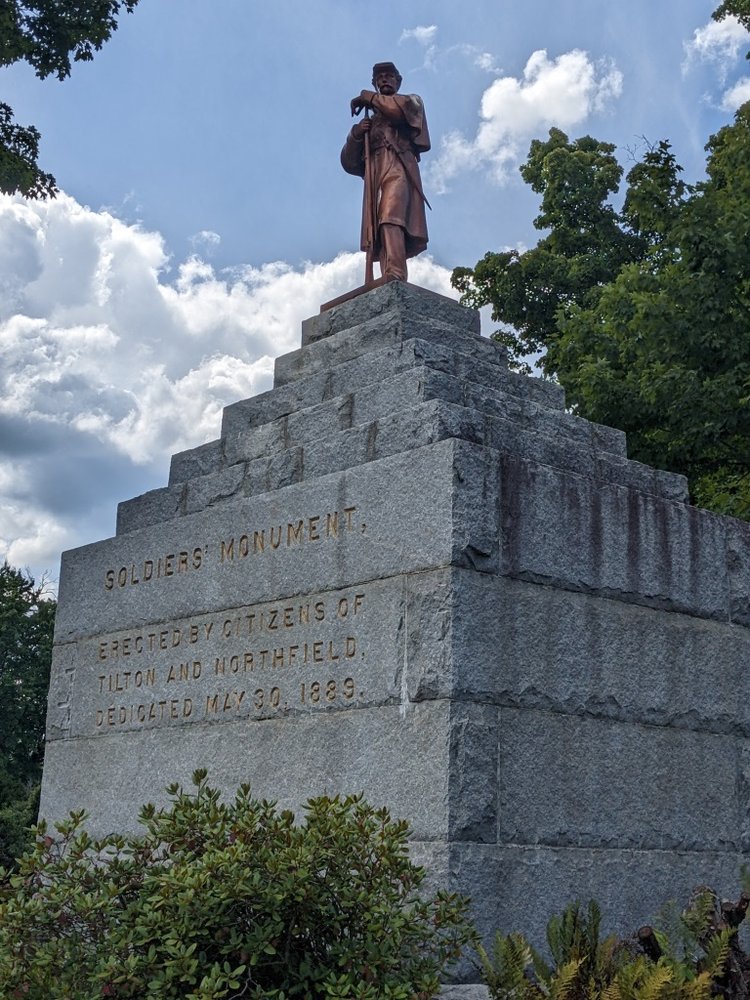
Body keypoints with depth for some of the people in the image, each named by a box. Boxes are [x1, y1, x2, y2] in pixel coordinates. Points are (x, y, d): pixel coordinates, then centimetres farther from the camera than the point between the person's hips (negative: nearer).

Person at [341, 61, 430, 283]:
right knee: (380, 234, -16)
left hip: (398, 168, -5)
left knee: (390, 218, -31)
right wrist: (355, 134, 5)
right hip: (374, 175, 5)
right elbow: (349, 163, 24)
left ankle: (395, 279, -49)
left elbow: (403, 108, -1)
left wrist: (370, 98, 10)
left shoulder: (411, 101, 28)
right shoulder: (371, 122, 36)